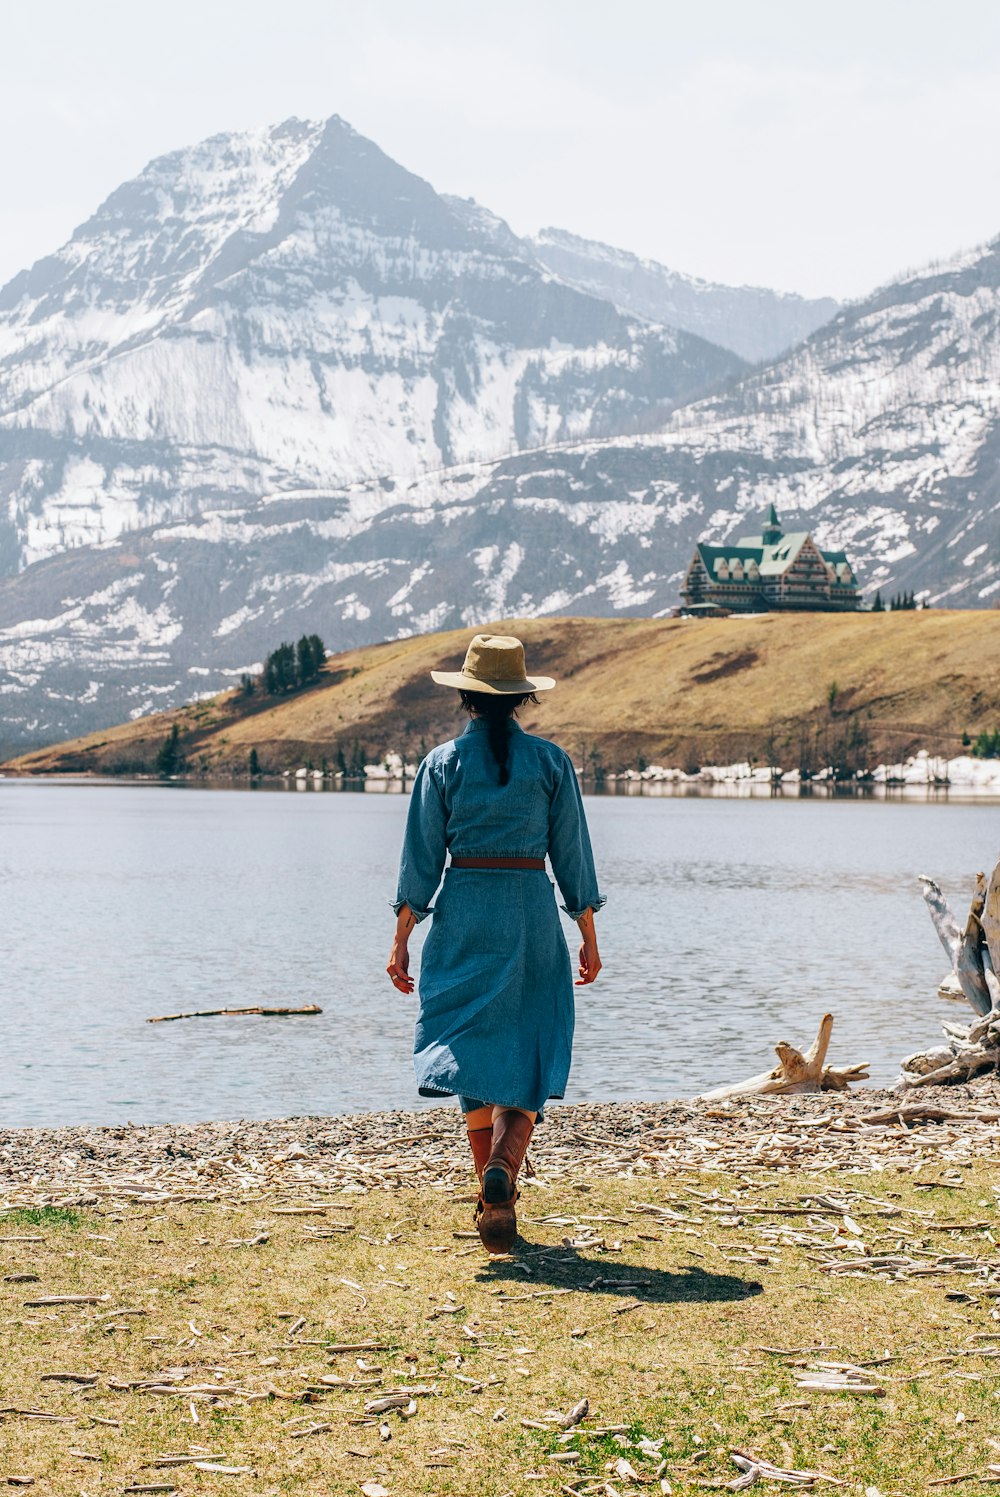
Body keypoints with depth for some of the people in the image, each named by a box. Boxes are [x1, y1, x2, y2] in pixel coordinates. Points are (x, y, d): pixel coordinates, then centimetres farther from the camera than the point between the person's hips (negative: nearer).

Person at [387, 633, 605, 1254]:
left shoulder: (444, 762, -1)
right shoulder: (551, 761, 0)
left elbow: (421, 860, -1)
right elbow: (572, 854, 2)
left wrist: (402, 941, 5)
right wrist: (589, 939, 10)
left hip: (463, 914, 0)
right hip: (533, 913, 0)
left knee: (473, 1050, 9)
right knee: (528, 1055, 5)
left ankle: (494, 1199, 8)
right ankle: (503, 1166, -20)